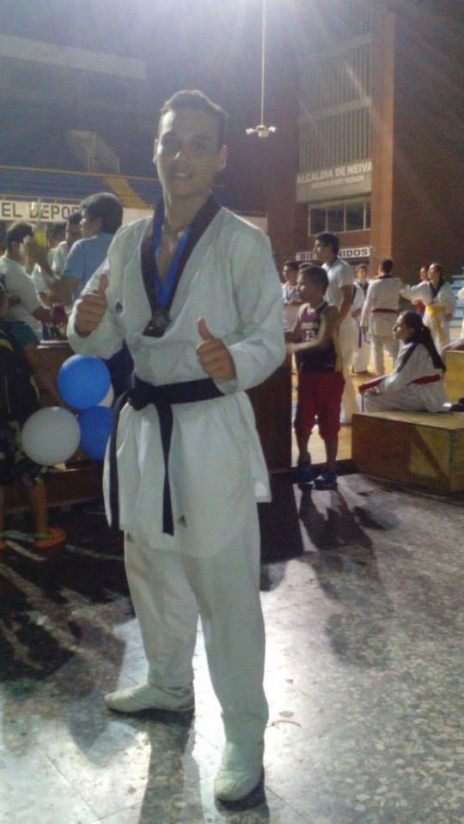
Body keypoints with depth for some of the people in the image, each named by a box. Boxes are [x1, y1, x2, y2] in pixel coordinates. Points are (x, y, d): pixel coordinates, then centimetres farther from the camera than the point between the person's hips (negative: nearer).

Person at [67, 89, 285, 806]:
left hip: (213, 430, -6)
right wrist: (88, 323, -14)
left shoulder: (244, 243, -10)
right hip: (145, 425, 6)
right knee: (152, 571, 22)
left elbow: (270, 339, -8)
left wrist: (233, 361, -29)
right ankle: (169, 685, 48)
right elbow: (107, 342, 9)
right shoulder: (129, 241, 6)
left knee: (226, 590, 2)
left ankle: (245, 732, 25)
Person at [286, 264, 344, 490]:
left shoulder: (329, 311, -15)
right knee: (301, 422, 11)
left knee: (328, 425, 3)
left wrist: (292, 348, -21)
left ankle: (330, 471, 15)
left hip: (328, 374, -6)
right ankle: (304, 459, 33)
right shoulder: (303, 310, 5)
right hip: (307, 373, 6)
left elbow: (321, 343, -26)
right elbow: (296, 336, 18)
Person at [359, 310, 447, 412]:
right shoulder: (418, 346, 11)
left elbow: (396, 381, -21)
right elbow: (400, 376, 12)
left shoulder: (413, 350, -20)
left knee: (371, 398, -13)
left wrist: (373, 387, -7)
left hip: (425, 399, -10)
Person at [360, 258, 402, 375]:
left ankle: (380, 374, 14)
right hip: (391, 318, 2)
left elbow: (368, 304, -6)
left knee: (377, 349, 8)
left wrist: (363, 322, 4)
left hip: (376, 318, -2)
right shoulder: (397, 283, -2)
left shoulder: (374, 284, -8)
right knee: (394, 348, 7)